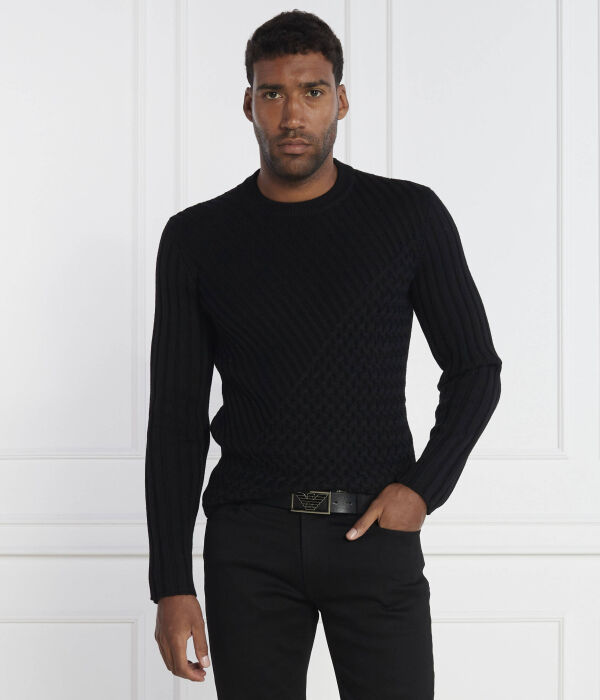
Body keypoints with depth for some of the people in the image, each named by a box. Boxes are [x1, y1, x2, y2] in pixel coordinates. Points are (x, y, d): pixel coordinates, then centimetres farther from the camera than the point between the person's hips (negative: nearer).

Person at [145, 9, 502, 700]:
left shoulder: (411, 216, 1)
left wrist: (424, 486, -8)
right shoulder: (197, 238, 3)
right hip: (250, 543, 1)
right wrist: (172, 585, -2)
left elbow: (475, 370, 9)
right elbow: (175, 418, 3)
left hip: (375, 533, 0)